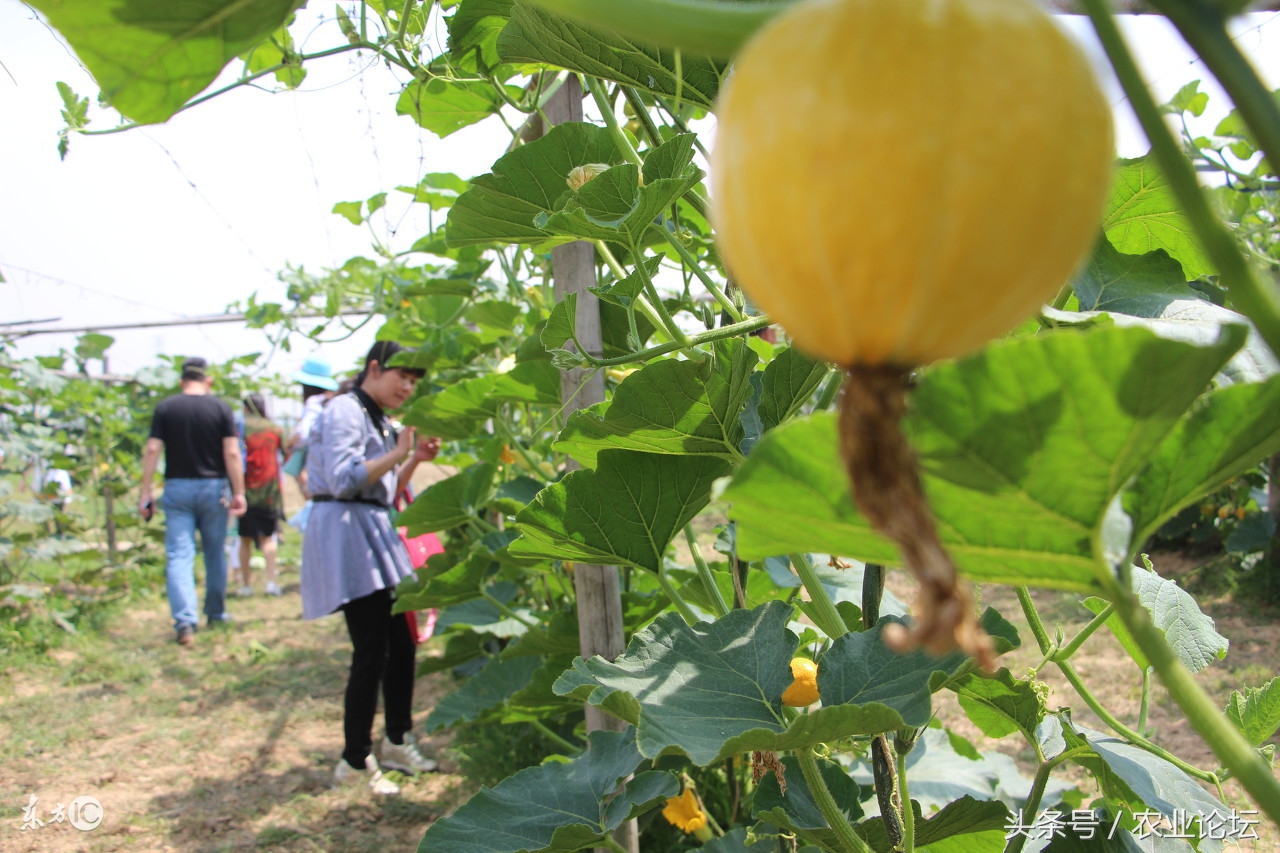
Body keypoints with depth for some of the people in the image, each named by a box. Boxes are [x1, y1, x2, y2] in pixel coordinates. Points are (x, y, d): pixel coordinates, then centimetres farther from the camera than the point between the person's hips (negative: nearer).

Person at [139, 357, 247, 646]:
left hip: (178, 488, 0)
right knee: (215, 552, 15)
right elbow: (232, 453, -7)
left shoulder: (165, 408, 0)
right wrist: (238, 492, -3)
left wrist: (145, 492, 0)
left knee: (179, 555, -2)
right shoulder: (220, 408, -2)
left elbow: (152, 450, -4)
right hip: (213, 487, 0)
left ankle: (185, 620, -15)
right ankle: (216, 613, 27)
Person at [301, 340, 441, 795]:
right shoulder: (344, 411, -9)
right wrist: (398, 455, -17)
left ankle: (398, 743, 25)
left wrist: (415, 460, 9)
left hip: (374, 533, 10)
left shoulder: (379, 420, 21)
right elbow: (343, 479, -21)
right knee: (372, 651, -9)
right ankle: (355, 760, 4)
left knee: (403, 643, 11)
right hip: (345, 532, -10)